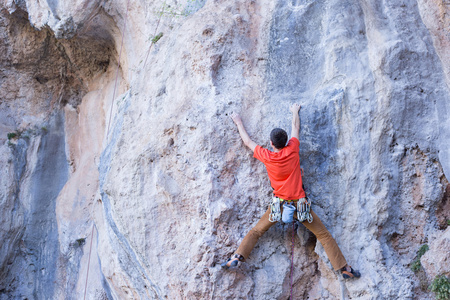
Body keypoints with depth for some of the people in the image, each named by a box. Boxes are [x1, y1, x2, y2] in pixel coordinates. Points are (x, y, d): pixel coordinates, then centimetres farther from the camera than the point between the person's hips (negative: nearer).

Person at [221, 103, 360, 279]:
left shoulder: (266, 156, -7)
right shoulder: (292, 150, -7)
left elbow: (248, 141, 8)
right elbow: (296, 128, 12)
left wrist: (239, 123, 23)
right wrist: (295, 112, 31)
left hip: (279, 204, 0)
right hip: (300, 203, 0)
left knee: (256, 231, 13)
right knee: (323, 235, 7)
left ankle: (237, 257, 1)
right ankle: (344, 268, 9)